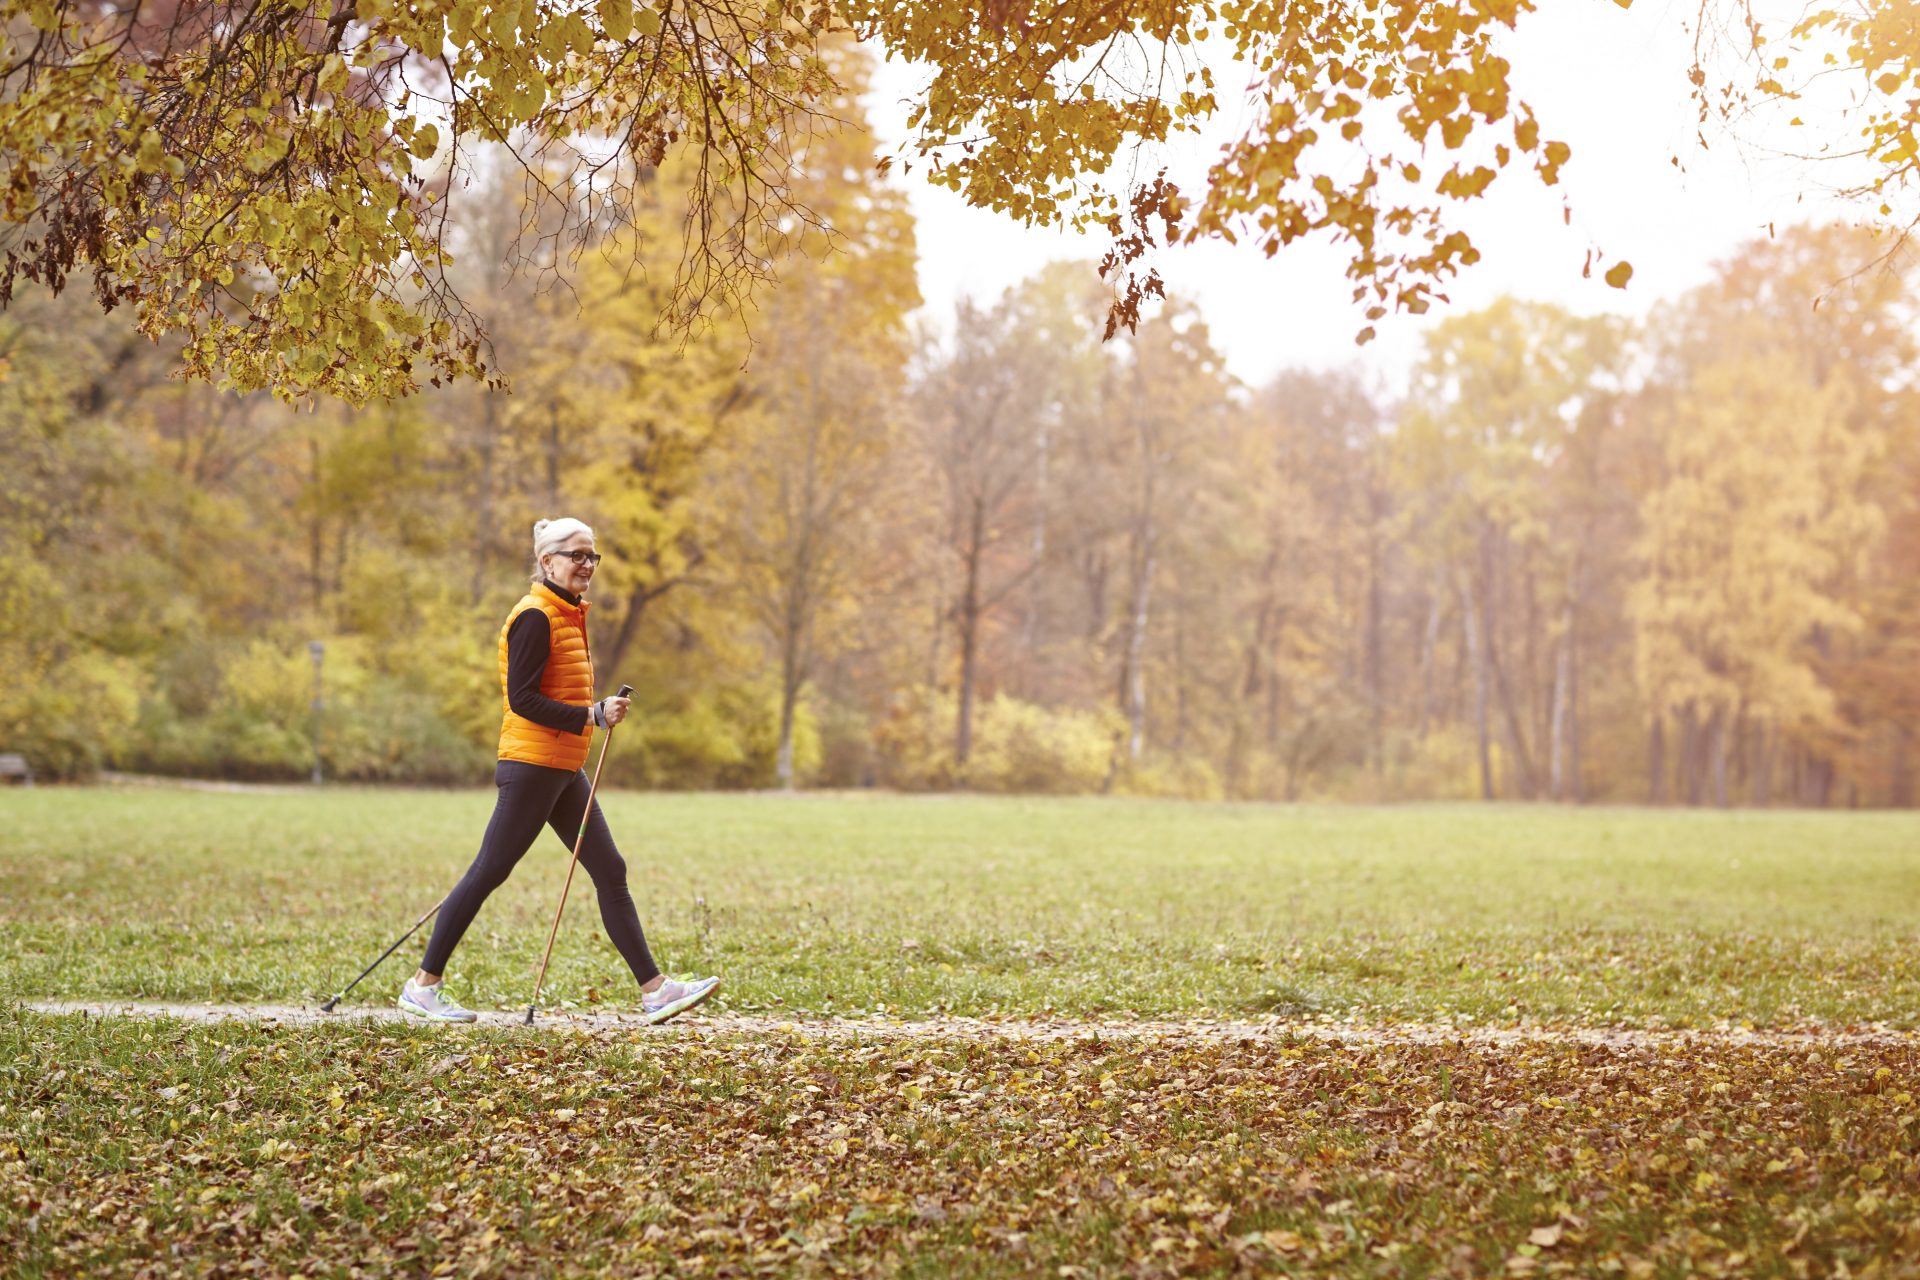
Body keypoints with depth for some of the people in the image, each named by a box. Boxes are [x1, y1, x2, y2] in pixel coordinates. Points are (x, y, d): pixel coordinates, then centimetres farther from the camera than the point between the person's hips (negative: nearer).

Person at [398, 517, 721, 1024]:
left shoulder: (569, 614, 16)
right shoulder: (535, 617, -13)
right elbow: (522, 698, -20)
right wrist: (592, 716, -23)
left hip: (564, 770, 10)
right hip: (532, 766, -10)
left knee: (610, 871, 5)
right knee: (488, 872, -4)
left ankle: (654, 990, 6)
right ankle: (423, 986, 6)